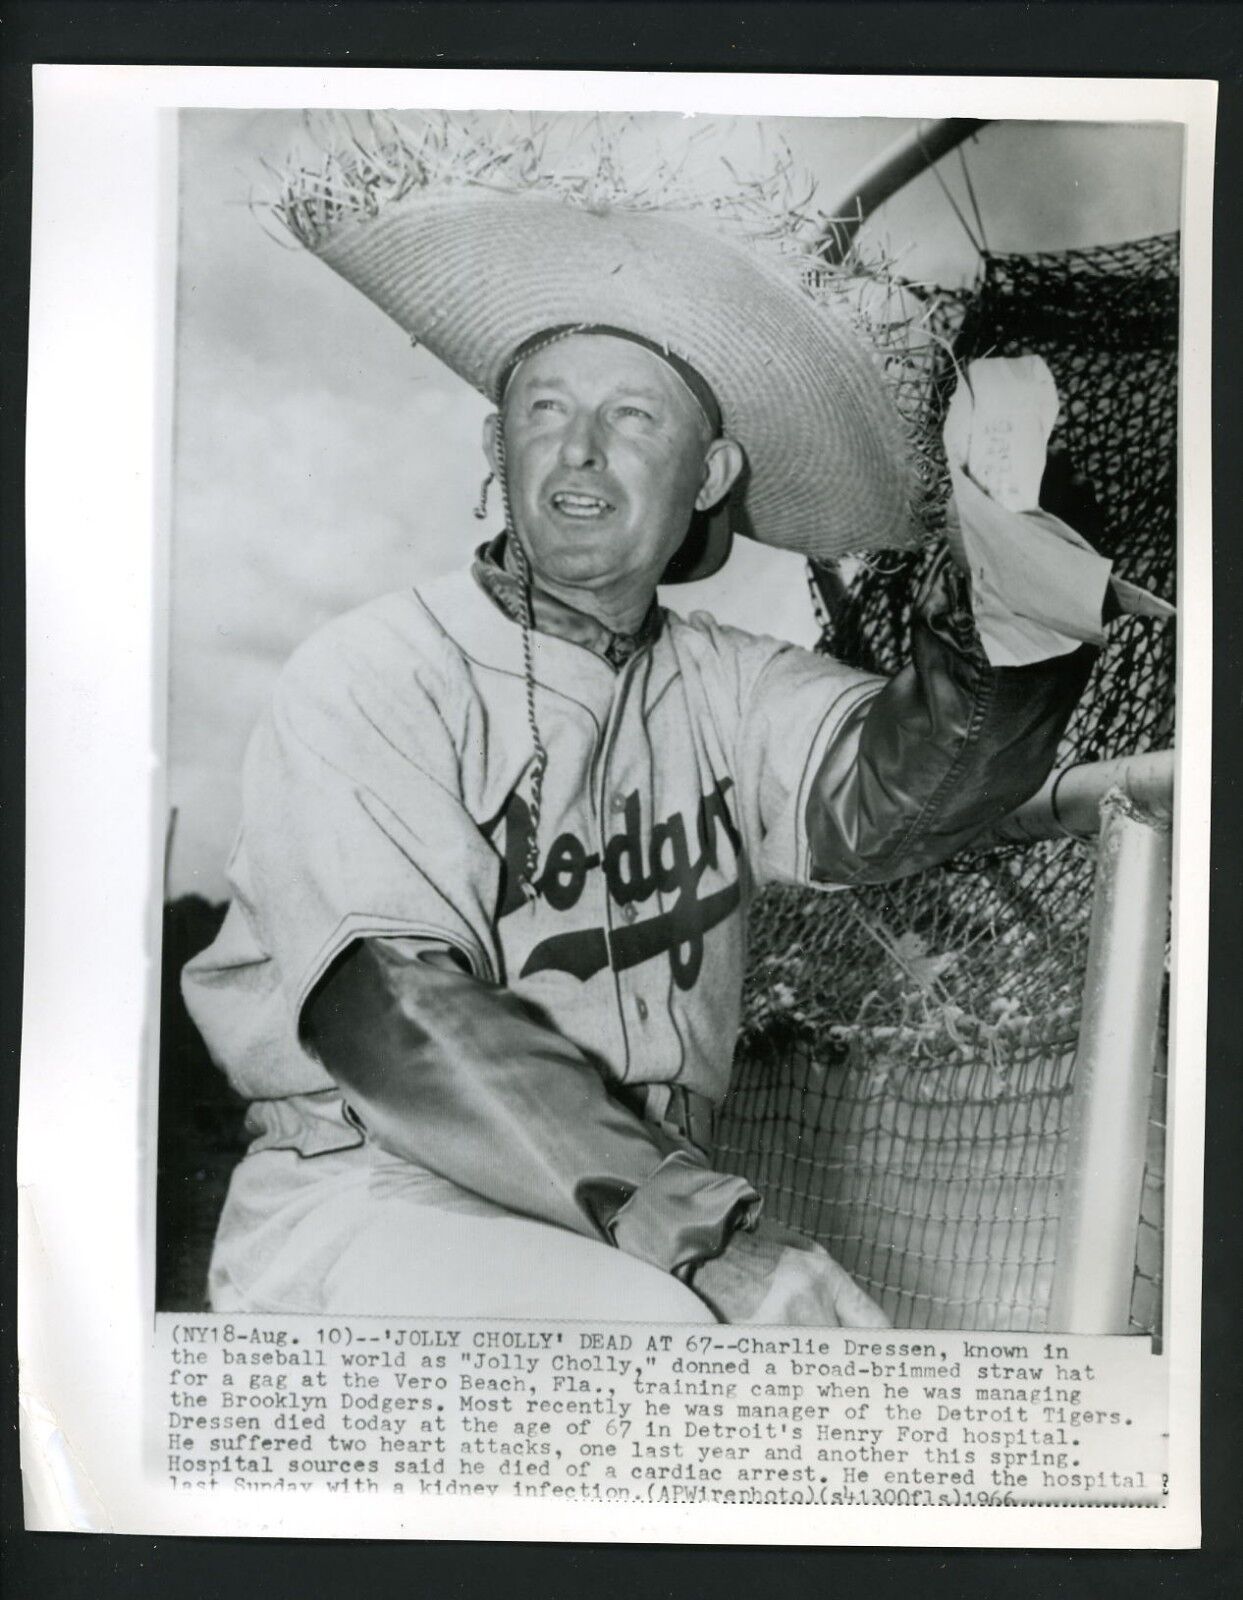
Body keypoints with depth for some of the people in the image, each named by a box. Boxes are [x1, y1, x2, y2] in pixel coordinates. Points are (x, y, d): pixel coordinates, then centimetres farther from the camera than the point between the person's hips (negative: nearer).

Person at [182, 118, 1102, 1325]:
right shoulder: (372, 679, -8)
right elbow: (390, 1019, -19)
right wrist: (697, 1229, -27)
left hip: (654, 1215, 5)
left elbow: (885, 797, -12)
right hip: (369, 1197, -4)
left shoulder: (722, 686, 6)